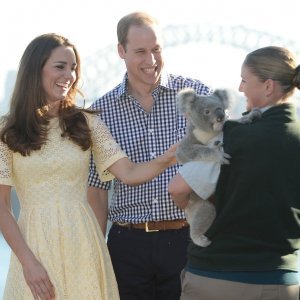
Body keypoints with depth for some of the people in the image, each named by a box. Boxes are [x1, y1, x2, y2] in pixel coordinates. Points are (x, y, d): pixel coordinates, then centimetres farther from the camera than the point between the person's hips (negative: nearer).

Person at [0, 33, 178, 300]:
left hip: (83, 245, 2)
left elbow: (129, 173, -2)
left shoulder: (86, 123, 7)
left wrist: (171, 157, -20)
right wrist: (28, 262, -11)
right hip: (35, 245, -2)